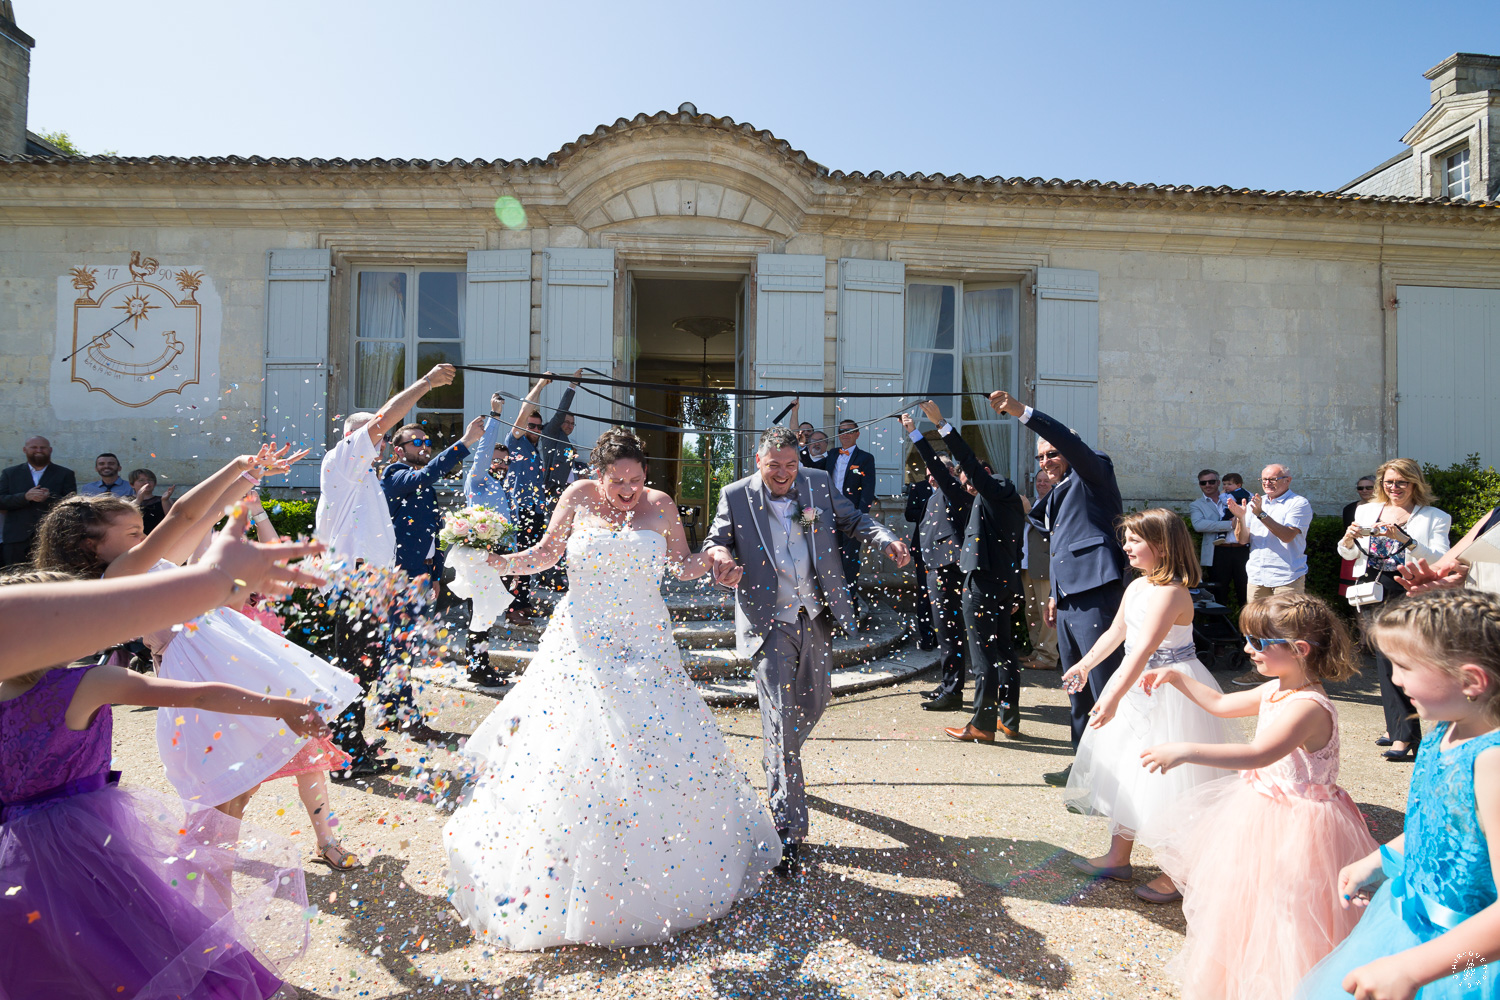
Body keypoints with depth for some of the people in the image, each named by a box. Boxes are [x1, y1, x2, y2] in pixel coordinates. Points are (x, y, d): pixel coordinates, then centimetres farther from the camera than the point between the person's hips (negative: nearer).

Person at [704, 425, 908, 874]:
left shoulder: (819, 482, 2)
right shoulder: (736, 496, -5)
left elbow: (852, 519, 13)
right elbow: (715, 542, 2)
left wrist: (886, 539, -5)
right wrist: (721, 555, -22)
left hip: (816, 616, 4)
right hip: (770, 623, -4)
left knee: (814, 701, 19)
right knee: (781, 719, -6)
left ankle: (779, 769, 50)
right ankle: (788, 829, 4)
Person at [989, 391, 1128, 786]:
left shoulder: (1093, 476, -2)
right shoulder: (1056, 495, 22)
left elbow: (1071, 442, -21)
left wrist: (1022, 412, -27)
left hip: (1095, 600, -9)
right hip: (1069, 602, 10)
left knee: (1105, 688, -7)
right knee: (1077, 690, 15)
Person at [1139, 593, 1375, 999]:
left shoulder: (1309, 706, -28)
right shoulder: (1276, 690, 1)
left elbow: (1257, 754, -41)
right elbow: (1222, 705, 17)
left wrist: (1186, 751, -46)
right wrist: (1176, 677, 11)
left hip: (1295, 827, -10)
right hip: (1264, 808, 10)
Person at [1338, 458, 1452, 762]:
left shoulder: (1434, 517, 4)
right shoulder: (1366, 511, 15)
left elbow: (1441, 559, -9)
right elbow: (1347, 554, 15)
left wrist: (1405, 540, -23)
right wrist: (1350, 537, -6)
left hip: (1408, 594, -4)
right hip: (1373, 594, 4)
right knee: (1385, 660, 5)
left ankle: (1402, 733, -6)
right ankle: (1397, 726, 12)